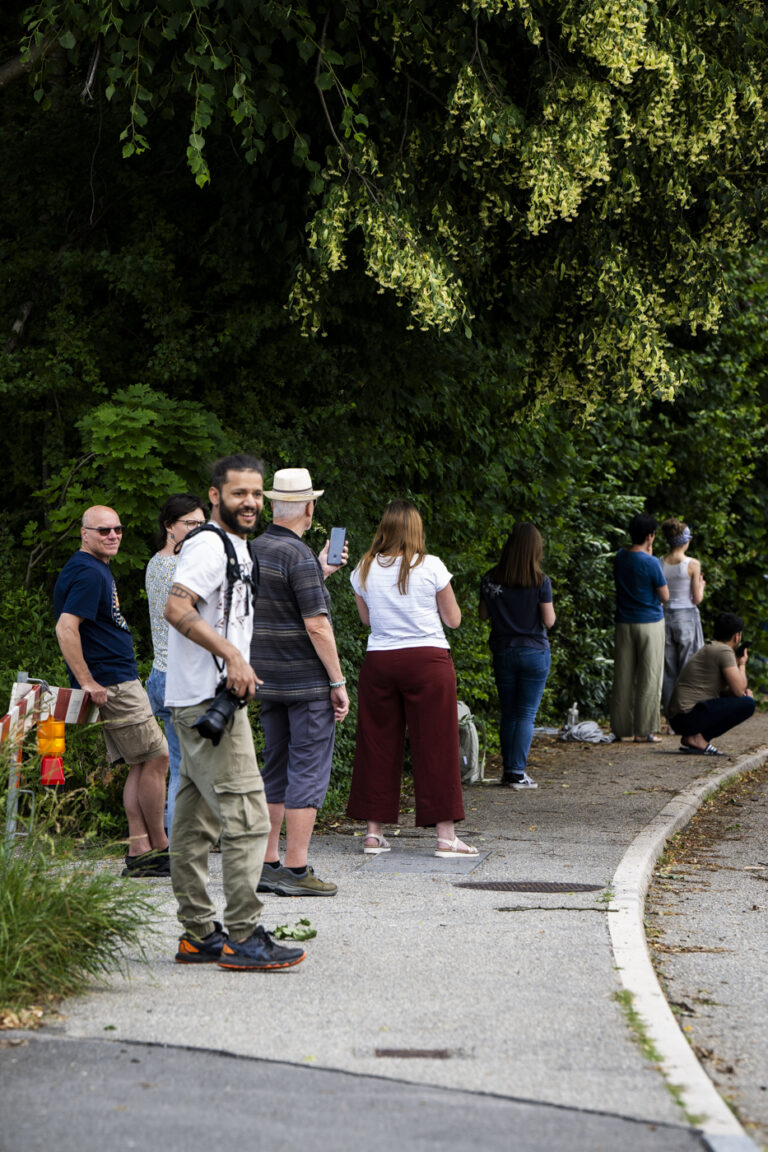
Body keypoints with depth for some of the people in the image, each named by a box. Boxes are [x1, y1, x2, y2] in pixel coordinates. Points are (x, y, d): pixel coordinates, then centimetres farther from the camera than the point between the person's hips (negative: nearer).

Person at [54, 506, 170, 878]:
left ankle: (139, 852, 7)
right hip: (113, 685, -10)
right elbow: (66, 629, -25)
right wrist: (87, 684, -24)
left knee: (141, 766, 8)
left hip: (121, 683, 10)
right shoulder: (88, 573, -15)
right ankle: (158, 847, 2)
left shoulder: (97, 569, 18)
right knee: (156, 758, -6)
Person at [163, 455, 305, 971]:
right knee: (247, 817, -12)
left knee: (196, 822, 11)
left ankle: (199, 934, 15)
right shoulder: (208, 545, -12)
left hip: (211, 701, 10)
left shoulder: (238, 548, 20)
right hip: (208, 700, -10)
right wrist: (232, 655, -26)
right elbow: (177, 609, -24)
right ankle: (242, 937, -12)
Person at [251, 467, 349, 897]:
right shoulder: (298, 555, -16)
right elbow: (316, 624, -19)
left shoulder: (254, 550, 10)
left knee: (277, 772, 14)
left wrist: (322, 572, 27)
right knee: (308, 773, -4)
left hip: (269, 681, 8)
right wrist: (338, 681, -14)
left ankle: (268, 864, 14)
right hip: (307, 682, -8)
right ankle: (296, 870, -5)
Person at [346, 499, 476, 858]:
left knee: (378, 745, 9)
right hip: (428, 660, -3)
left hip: (379, 662, 3)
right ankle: (445, 835, -1)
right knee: (435, 747, 0)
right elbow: (453, 619, 3)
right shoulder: (431, 567, -6)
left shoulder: (365, 570, 2)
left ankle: (374, 832, 11)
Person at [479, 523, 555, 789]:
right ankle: (517, 772, -6)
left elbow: (483, 614, 6)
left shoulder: (490, 580, -4)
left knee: (508, 714, 13)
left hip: (503, 652, 3)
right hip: (534, 652, -3)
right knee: (527, 714, 0)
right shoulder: (540, 582, -12)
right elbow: (549, 621, -8)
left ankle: (508, 769, 13)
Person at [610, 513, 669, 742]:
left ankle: (620, 728, 10)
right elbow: (664, 596, -7)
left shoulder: (619, 557, 2)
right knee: (649, 678, 1)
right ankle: (644, 730, 0)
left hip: (624, 624, 5)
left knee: (623, 678, 8)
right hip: (650, 623, -5)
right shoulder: (651, 563, -15)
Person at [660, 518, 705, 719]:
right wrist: (701, 586, 12)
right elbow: (697, 599, -7)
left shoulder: (660, 564, 0)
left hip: (665, 617, 4)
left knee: (668, 670, 9)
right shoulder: (693, 564, -10)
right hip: (687, 617, -4)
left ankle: (671, 715, 10)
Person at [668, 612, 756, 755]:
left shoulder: (708, 649, 22)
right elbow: (738, 690, -15)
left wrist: (743, 691, 9)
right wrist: (742, 664, 4)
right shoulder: (724, 651, -9)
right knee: (747, 704, -13)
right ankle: (697, 737, -10)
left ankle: (690, 738, 10)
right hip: (689, 715, -10)